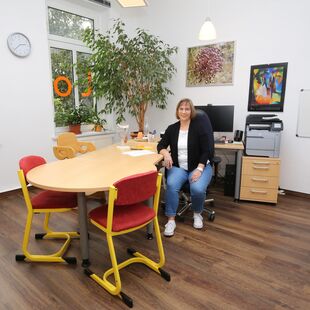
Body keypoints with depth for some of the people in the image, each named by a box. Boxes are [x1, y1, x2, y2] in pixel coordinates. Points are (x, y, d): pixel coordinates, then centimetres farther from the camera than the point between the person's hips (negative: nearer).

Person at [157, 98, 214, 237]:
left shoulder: (200, 126, -7)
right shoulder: (172, 128, 5)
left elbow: (208, 150, -10)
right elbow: (161, 145, 5)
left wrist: (199, 169, -20)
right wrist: (166, 153, -19)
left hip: (200, 166, -2)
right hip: (178, 167, 3)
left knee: (198, 189, -29)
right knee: (171, 185, -28)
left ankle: (197, 214, 3)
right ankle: (171, 220, -14)